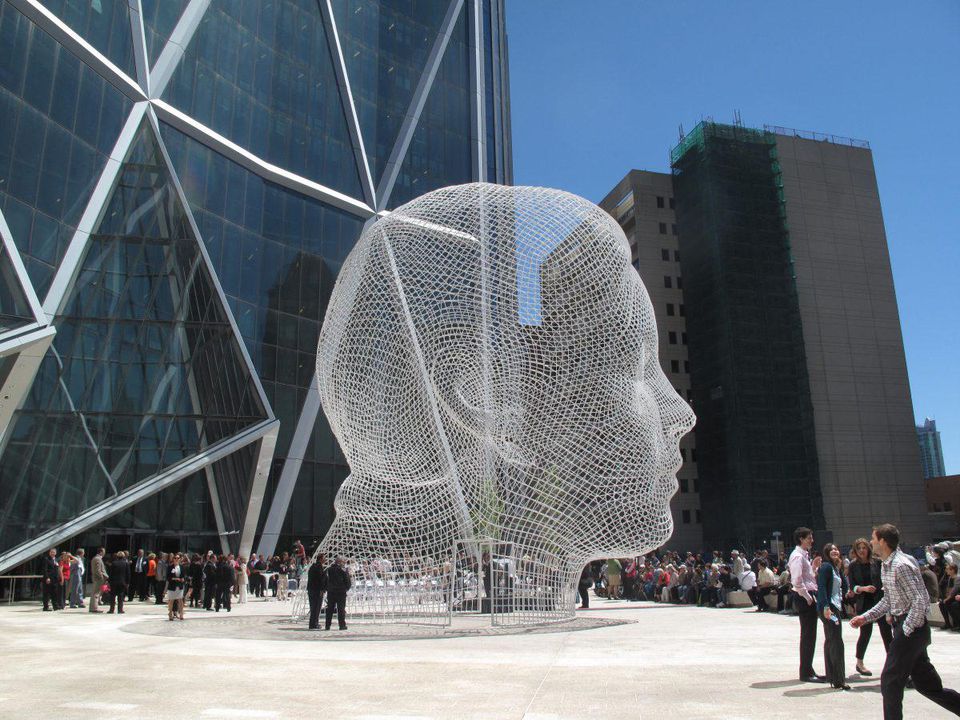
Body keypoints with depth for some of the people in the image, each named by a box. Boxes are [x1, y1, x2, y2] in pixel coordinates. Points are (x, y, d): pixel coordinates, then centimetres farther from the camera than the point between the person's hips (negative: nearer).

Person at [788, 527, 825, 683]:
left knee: (809, 636, 15)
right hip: (804, 599, -10)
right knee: (808, 636, -4)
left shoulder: (804, 555, 17)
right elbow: (797, 581, -25)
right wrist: (807, 597, -18)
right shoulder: (798, 556, -15)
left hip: (808, 598, 10)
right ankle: (805, 673, 4)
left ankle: (808, 671, 23)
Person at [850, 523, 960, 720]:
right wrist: (865, 617, 13)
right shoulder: (886, 566, 12)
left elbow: (921, 600, -24)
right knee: (926, 683, 14)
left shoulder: (902, 565, -20)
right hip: (902, 625, 10)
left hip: (912, 627, -10)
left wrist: (906, 630, -19)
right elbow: (888, 600, 20)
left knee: (890, 681, -3)